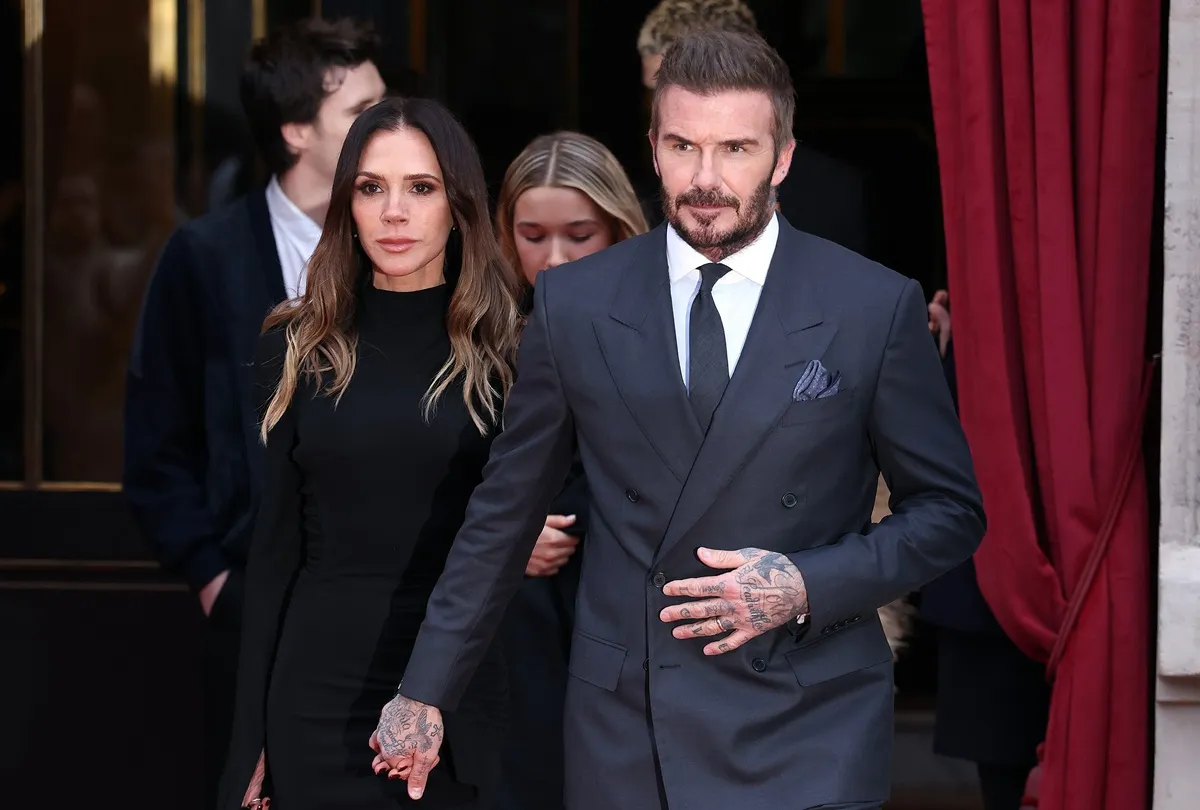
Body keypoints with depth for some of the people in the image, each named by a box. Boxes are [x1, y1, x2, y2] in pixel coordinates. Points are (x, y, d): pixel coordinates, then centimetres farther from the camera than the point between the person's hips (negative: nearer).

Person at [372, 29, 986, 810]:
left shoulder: (877, 308, -3)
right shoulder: (574, 304, 3)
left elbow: (951, 511, 4)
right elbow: (505, 511, 10)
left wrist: (809, 587, -11)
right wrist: (426, 691, 12)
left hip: (804, 738, -2)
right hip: (622, 736, 2)